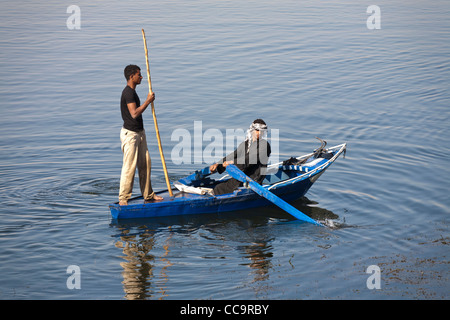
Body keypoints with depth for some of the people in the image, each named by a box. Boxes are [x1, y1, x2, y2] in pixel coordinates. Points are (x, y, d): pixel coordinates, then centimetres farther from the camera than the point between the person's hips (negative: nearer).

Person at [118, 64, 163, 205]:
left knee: (145, 164, 12)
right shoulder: (128, 93, -17)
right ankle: (123, 199, -3)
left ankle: (148, 195, 20)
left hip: (139, 133, 10)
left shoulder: (132, 92, 15)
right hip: (130, 134, -10)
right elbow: (134, 113, -26)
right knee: (129, 167, -8)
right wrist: (148, 101, -20)